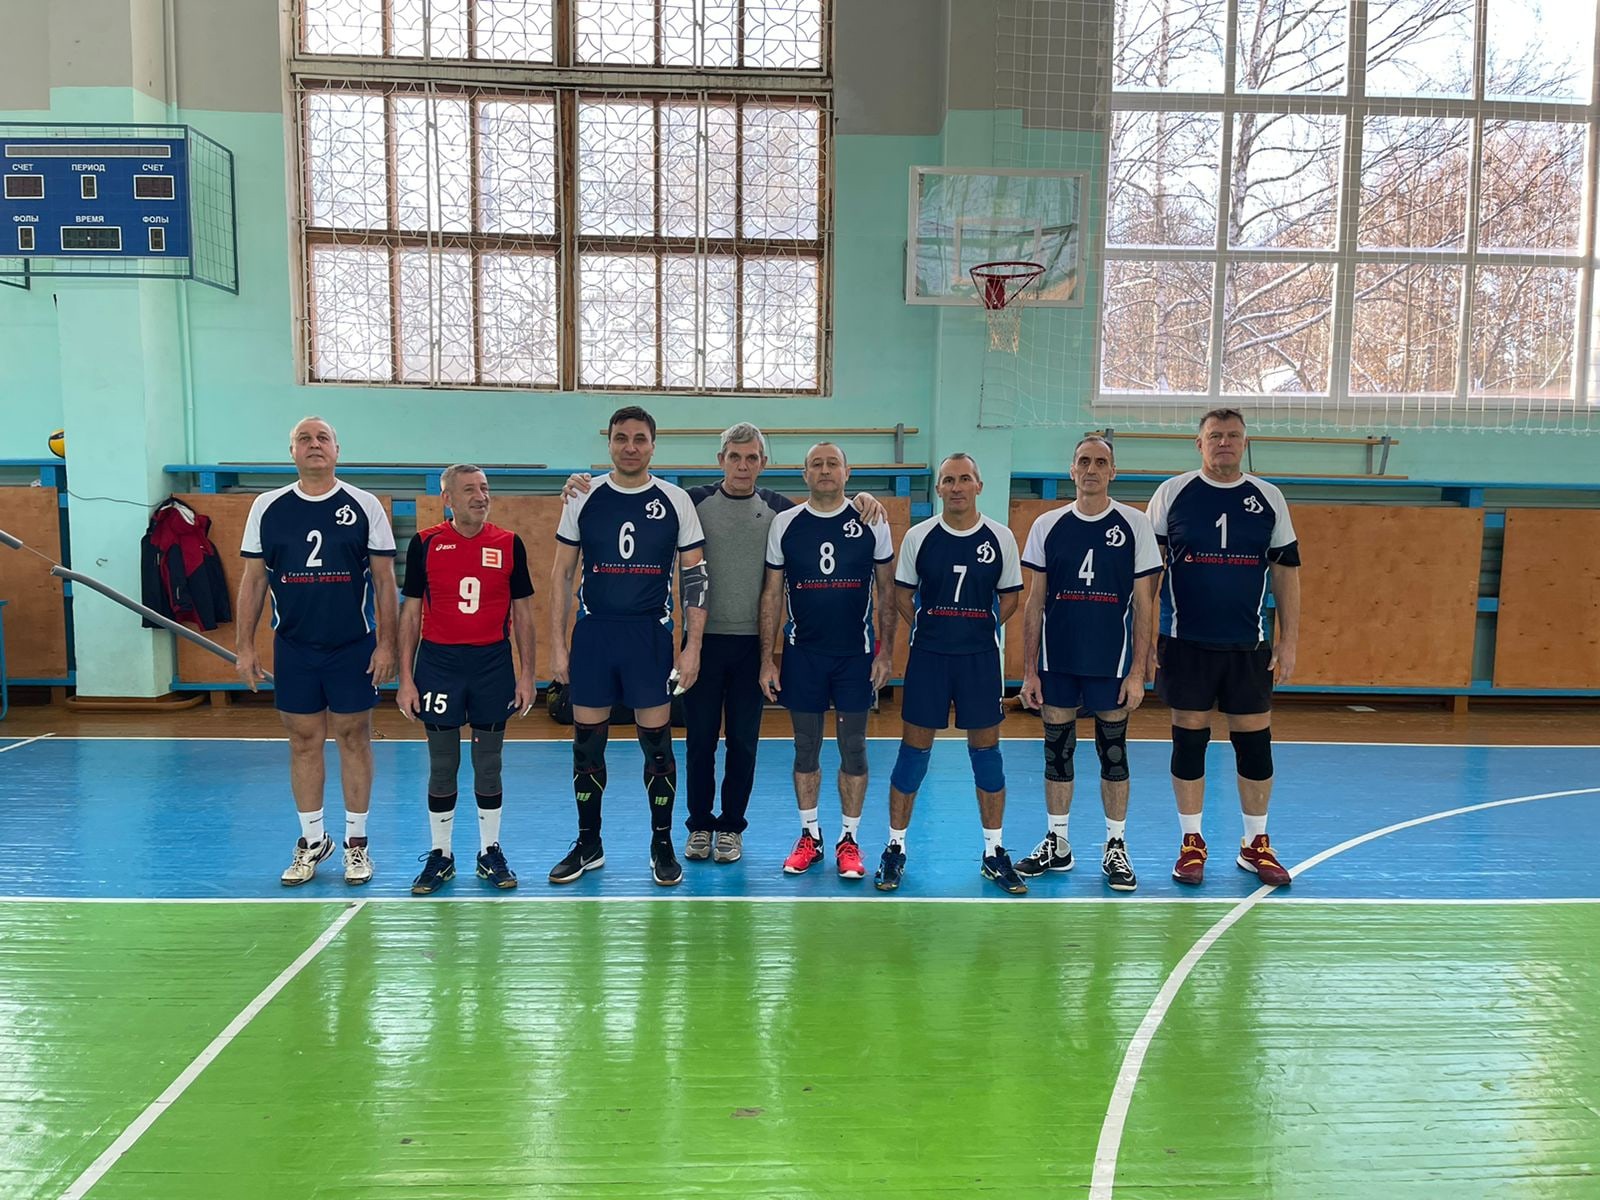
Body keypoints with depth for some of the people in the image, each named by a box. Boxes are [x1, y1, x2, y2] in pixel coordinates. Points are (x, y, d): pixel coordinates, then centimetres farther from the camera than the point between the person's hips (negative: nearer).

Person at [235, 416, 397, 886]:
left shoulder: (365, 506, -1)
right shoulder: (267, 507, 4)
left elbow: (384, 579, -1)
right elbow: (253, 579, 7)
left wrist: (386, 643, -6)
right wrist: (245, 645, 3)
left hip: (354, 647, -2)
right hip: (293, 648, 2)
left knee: (354, 738, 5)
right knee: (303, 742, 8)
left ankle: (356, 843, 17)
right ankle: (312, 841, 23)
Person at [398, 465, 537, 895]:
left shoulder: (509, 544, 2)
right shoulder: (425, 543, 0)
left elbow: (522, 613, 6)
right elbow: (411, 613, 3)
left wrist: (526, 674, 1)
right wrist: (406, 678, -2)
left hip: (493, 664, 1)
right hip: (438, 662, -1)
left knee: (489, 765, 8)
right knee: (442, 766, 6)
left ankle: (491, 854, 22)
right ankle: (440, 856, 20)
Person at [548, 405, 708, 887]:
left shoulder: (676, 500, 0)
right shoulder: (583, 499, 3)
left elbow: (696, 576, 2)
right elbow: (561, 575, 6)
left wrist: (693, 645, -5)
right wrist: (557, 646, 1)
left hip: (651, 636, -1)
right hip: (593, 634, 1)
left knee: (657, 743, 3)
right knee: (587, 743, 8)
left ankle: (662, 846, 18)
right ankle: (588, 846, 23)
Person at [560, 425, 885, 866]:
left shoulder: (778, 509, 4)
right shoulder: (694, 502, 0)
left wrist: (860, 501, -10)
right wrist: (585, 484, -17)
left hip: (753, 643, 1)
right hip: (704, 639, -1)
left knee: (743, 741, 8)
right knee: (700, 739, 7)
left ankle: (731, 826, 23)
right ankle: (699, 825, 23)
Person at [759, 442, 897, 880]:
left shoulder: (872, 523, -1)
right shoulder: (784, 524, 1)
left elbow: (887, 592, 3)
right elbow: (771, 594, 4)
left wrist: (885, 651, -3)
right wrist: (766, 659, 0)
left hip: (856, 654, -1)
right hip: (802, 653, 1)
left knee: (853, 748, 4)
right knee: (806, 748, 9)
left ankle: (849, 840, 17)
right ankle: (810, 835, 23)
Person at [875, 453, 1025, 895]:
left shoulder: (1000, 537, 1)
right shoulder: (918, 536, 0)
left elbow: (1009, 596, 9)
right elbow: (902, 593, 9)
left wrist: (980, 630, 2)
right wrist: (926, 630, 2)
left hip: (980, 657, 0)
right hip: (927, 655, 0)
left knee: (986, 749, 6)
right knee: (913, 748, 3)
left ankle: (994, 853, 19)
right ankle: (895, 849, 15)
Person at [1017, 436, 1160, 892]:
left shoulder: (1135, 524, -1)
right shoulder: (1047, 525, 3)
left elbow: (1144, 605, -1)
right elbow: (1034, 602, 5)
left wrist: (1137, 671, -6)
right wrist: (1028, 670, 1)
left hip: (1111, 664, -2)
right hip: (1057, 663, 2)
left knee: (1113, 755, 6)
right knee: (1057, 752, 9)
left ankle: (1116, 848, 20)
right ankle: (1056, 844, 24)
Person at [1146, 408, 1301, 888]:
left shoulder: (1269, 499, 6)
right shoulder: (1172, 493, 0)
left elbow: (1286, 571, 9)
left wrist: (1289, 641, 3)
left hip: (1249, 646, 2)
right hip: (1186, 644, -2)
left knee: (1255, 742, 5)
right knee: (1189, 740, 4)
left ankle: (1256, 845, 21)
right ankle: (1191, 844, 17)